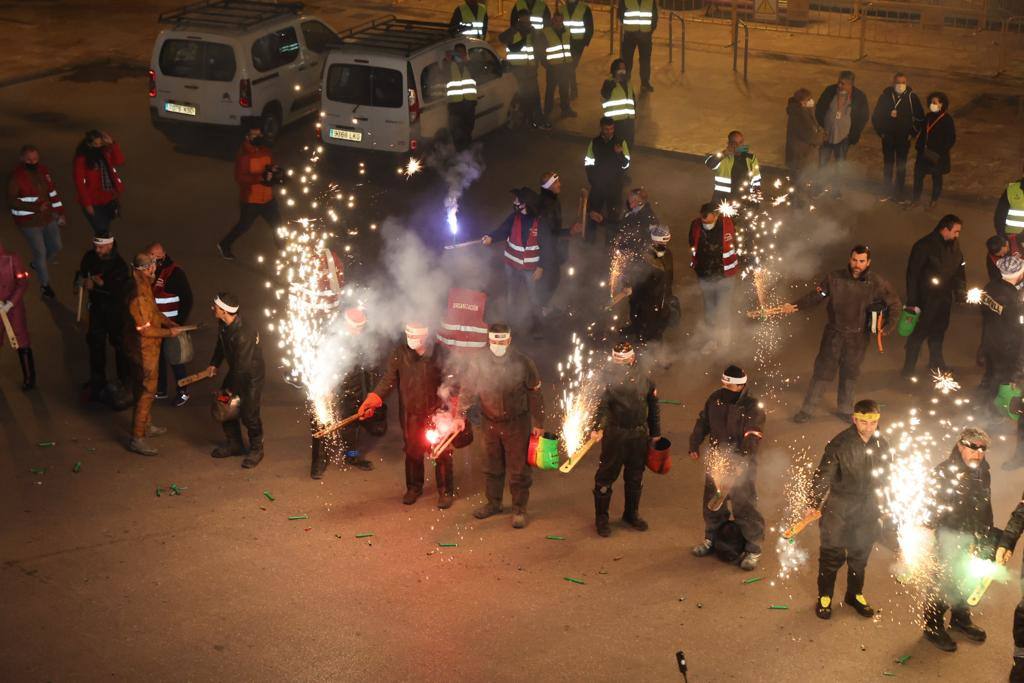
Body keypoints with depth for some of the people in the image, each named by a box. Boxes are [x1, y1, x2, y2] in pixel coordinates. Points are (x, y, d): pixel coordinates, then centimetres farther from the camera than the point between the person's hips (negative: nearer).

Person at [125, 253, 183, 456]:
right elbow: (144, 329, -26)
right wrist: (169, 332, -16)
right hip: (144, 350, -10)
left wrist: (169, 322, 5)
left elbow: (154, 313, 18)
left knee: (145, 388, 23)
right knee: (146, 392, -3)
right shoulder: (139, 296, -29)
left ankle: (146, 426, 40)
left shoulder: (145, 288, 2)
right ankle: (137, 438, 3)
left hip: (148, 348, 10)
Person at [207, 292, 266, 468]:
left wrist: (232, 388, -17)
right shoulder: (223, 325, -10)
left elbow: (242, 366, -28)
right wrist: (214, 364, 4)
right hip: (235, 371, 9)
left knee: (248, 414, -3)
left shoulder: (243, 333, -36)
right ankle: (234, 444, 30)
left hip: (251, 376, -9)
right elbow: (221, 345, 13)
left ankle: (256, 450, 19)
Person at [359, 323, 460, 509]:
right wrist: (371, 401, -18)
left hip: (437, 412, -2)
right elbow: (388, 379, -6)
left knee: (442, 453, 6)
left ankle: (446, 491, 22)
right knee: (412, 452, 15)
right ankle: (414, 487, 34)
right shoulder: (400, 352, -10)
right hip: (411, 412, 2)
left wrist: (456, 413, -11)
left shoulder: (440, 353, -14)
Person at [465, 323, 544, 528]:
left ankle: (519, 509, 18)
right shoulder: (480, 363, -8)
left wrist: (538, 423, -2)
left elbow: (535, 394, -4)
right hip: (490, 424, 3)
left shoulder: (523, 362, -13)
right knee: (493, 467, 18)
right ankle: (493, 503, 35)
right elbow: (472, 391, 2)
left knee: (518, 469, 4)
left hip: (517, 424, -3)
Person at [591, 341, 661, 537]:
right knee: (606, 476, 2)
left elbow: (653, 407, 10)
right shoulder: (609, 378, -11)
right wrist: (597, 427, -34)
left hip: (639, 435, 3)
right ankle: (601, 518, 15)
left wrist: (656, 433, 13)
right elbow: (601, 405, -18)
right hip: (615, 434, -3)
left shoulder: (644, 378, -1)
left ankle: (632, 513, 35)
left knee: (635, 477, 16)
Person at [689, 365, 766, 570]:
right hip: (716, 461, 6)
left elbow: (752, 440, -25)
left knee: (745, 507, -1)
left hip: (742, 466, -6)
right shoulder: (715, 399, -2)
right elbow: (702, 422, 13)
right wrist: (694, 444, 15)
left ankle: (753, 549, 11)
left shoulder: (753, 408, -19)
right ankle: (712, 538, 39)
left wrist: (741, 464, -31)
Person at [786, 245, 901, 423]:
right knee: (823, 371, 3)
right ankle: (807, 410, 13)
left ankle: (844, 409, 33)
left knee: (850, 374, 15)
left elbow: (894, 304, 2)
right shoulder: (835, 278, -11)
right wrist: (796, 306, -20)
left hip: (858, 337, 1)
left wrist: (888, 326, -8)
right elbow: (815, 295, -6)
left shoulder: (877, 283, -9)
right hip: (834, 334, -1)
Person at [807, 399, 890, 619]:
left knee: (860, 554, 20)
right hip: (839, 509, -4)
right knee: (832, 554, 7)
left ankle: (855, 594, 40)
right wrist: (814, 503, -17)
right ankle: (824, 597, 27)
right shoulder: (840, 444, -20)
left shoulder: (882, 444, -4)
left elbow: (885, 477, 9)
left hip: (868, 510, 4)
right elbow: (823, 474, -15)